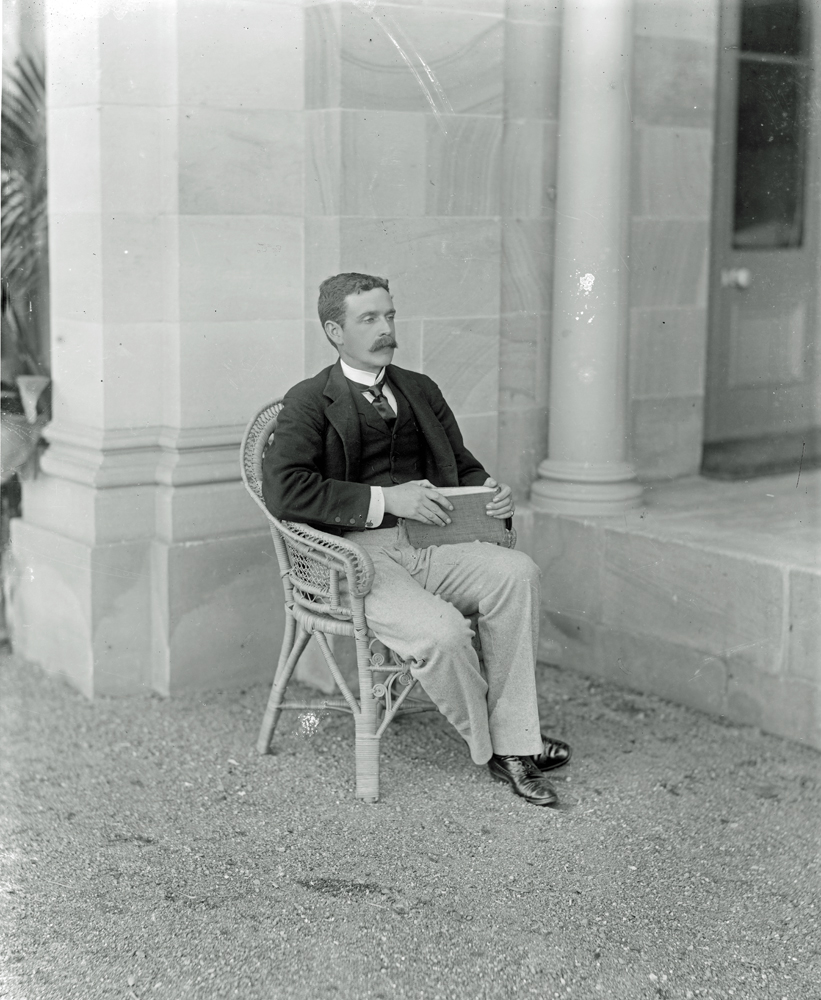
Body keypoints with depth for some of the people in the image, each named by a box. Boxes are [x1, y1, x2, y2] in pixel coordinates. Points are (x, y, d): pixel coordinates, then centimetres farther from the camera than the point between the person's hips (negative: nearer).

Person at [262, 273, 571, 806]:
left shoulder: (420, 390, 23)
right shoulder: (310, 401, 4)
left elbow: (462, 466, 29)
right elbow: (283, 489, -12)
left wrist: (491, 491, 3)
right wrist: (384, 499, -16)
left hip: (427, 542, 5)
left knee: (517, 571, -25)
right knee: (441, 632, -32)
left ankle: (513, 738, -21)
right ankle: (496, 747, -5)